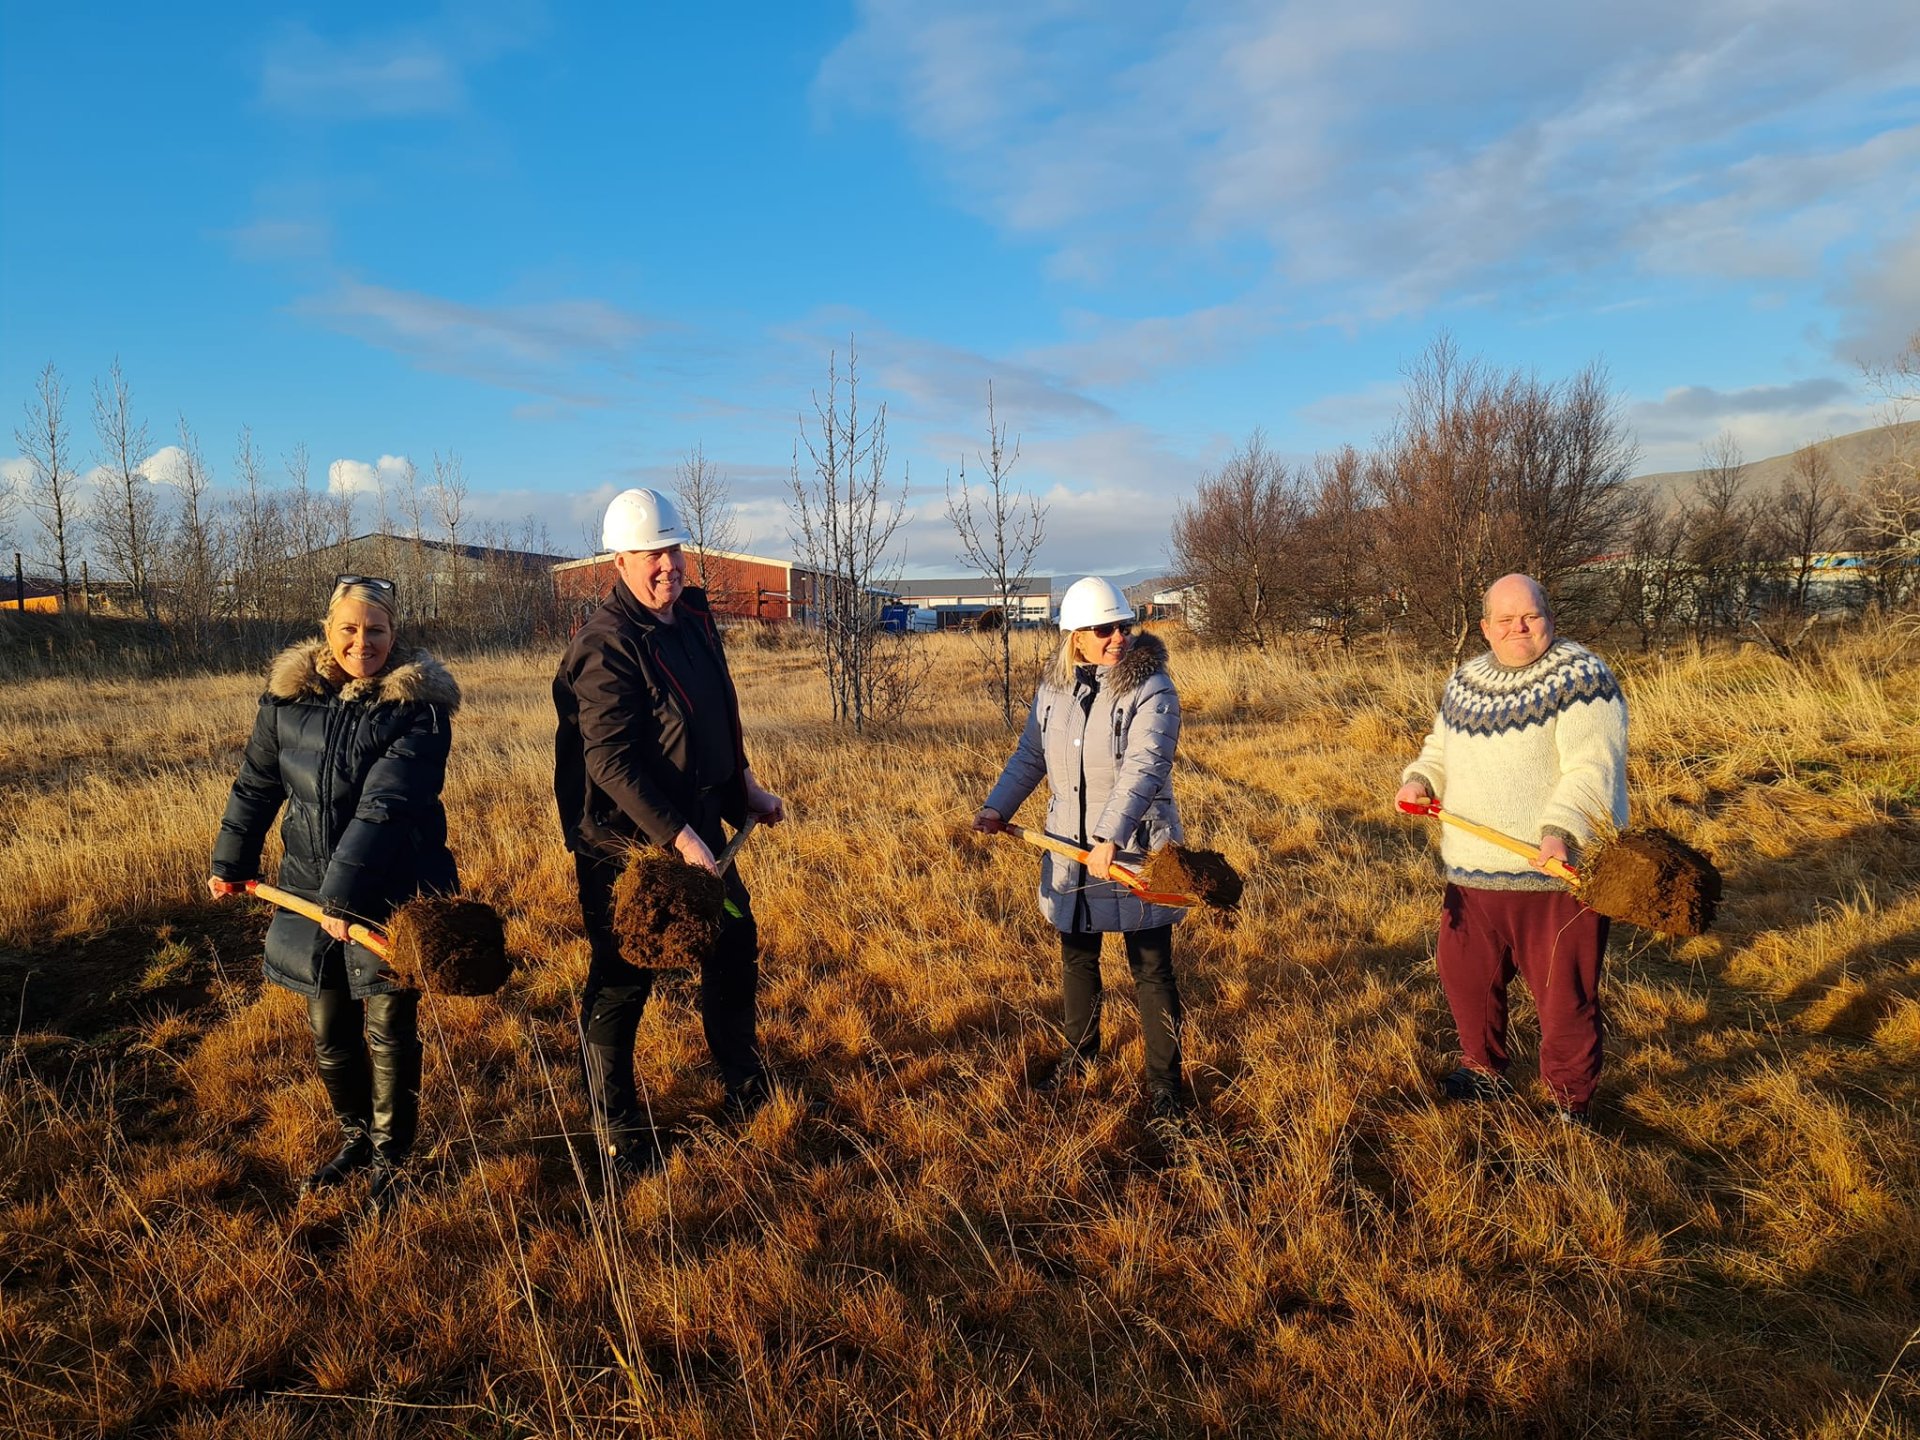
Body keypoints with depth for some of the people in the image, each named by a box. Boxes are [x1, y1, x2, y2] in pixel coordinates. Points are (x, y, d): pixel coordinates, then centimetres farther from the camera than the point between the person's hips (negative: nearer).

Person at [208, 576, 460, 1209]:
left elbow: (386, 805, -24)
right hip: (310, 891, 5)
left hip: (393, 896, -4)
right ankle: (355, 1136, 37)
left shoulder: (419, 706, -15)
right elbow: (256, 785, 14)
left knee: (389, 1031, 4)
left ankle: (389, 1155, 24)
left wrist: (346, 893, -30)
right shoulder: (287, 695, 1)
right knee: (329, 1028, 15)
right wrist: (230, 861, 19)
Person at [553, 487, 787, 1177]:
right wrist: (679, 838, -30)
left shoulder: (692, 616, 7)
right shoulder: (606, 644, -20)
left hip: (700, 825, 9)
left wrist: (744, 786, 21)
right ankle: (620, 1136, 20)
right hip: (627, 842, -9)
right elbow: (610, 761, -27)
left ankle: (746, 1089, 42)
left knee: (735, 946, 20)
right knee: (621, 983, 3)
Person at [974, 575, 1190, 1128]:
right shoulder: (1054, 689, 3)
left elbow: (1144, 767, -27)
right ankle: (1081, 1051, 42)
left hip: (1135, 854, -5)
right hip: (1071, 853, 5)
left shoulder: (1150, 689, -15)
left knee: (1152, 970, 4)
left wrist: (1111, 837, -37)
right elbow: (1029, 756, 15)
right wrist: (997, 807, 4)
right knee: (1077, 958, 20)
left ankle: (1164, 1081, 19)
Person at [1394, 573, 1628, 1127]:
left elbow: (1592, 768, -20)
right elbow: (1442, 749, 23)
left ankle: (1572, 1108, 23)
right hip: (1472, 874, 7)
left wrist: (1561, 831, -35)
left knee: (1564, 997, 3)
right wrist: (1420, 780, 2)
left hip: (1557, 875, -6)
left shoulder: (1580, 677, -11)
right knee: (1464, 975, 19)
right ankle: (1484, 1071, 42)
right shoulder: (1463, 682, 10)